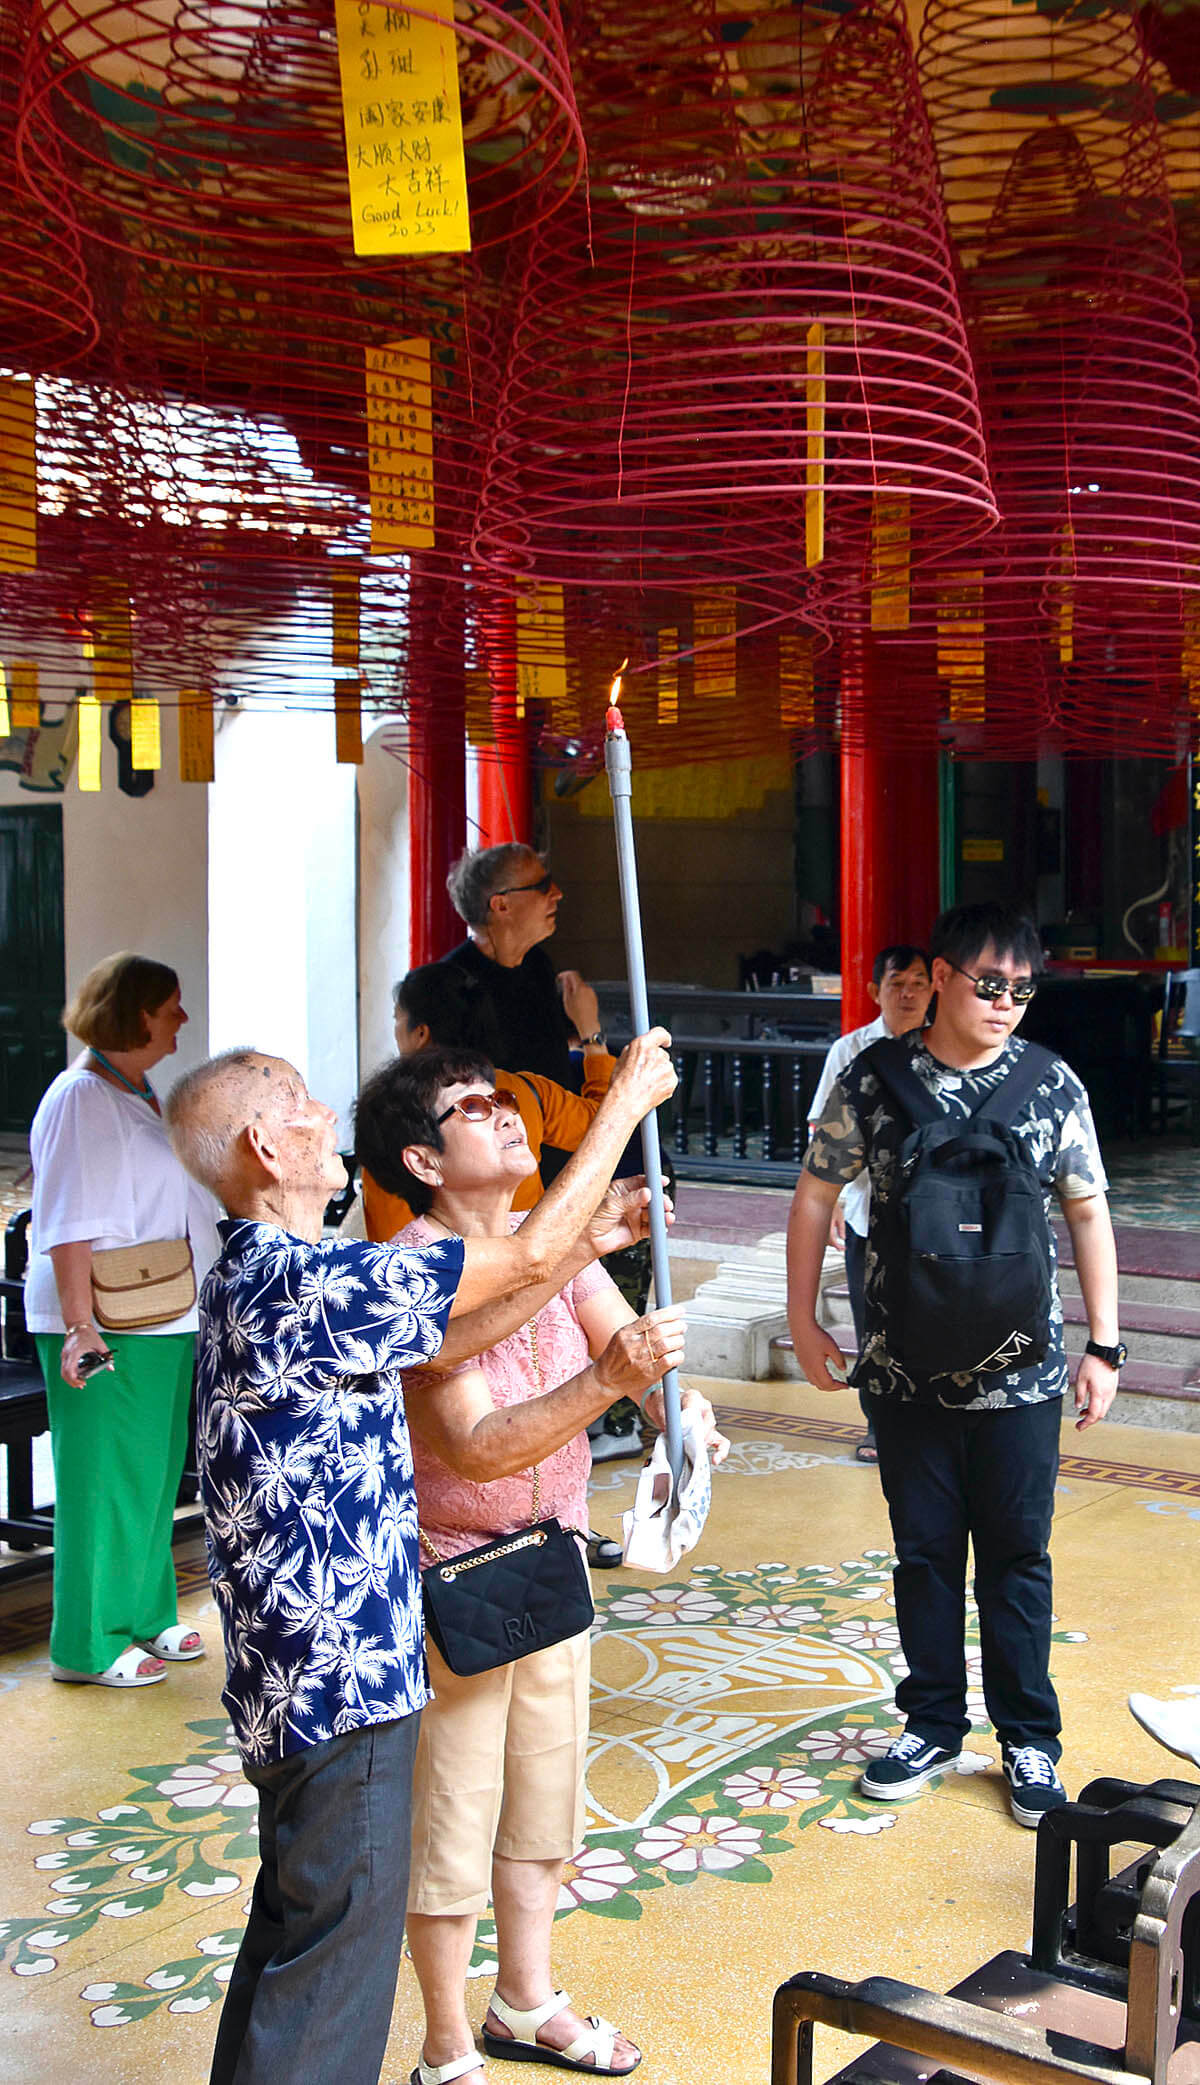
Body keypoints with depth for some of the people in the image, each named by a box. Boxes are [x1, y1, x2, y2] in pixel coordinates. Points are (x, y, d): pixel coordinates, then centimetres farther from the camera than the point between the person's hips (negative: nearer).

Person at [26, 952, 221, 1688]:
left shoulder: (141, 1091, 15)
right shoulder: (81, 1097, -14)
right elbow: (70, 1225, -21)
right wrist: (80, 1325, -27)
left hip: (164, 1323, 10)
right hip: (109, 1329, -9)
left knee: (156, 1473, 16)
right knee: (106, 1480, -2)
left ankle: (144, 1618, 29)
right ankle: (89, 1646, 8)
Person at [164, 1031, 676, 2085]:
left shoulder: (264, 1275, 8)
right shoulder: (298, 1284, -24)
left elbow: (446, 1341, 12)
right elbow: (528, 1258, -21)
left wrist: (586, 1244, 8)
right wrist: (626, 1099, -12)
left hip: (310, 1669, 10)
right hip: (339, 1676, -10)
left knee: (299, 1924, 23)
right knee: (334, 1948, 3)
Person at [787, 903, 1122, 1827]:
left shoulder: (1053, 1084, -3)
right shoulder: (873, 1080, -4)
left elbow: (1088, 1212, 4)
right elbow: (817, 1194, 5)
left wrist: (1104, 1346, 2)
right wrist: (804, 1318, 3)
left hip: (1021, 1371, 0)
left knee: (1018, 1555, 9)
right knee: (925, 1552, 13)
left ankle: (1030, 1740, 24)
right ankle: (933, 1726, 29)